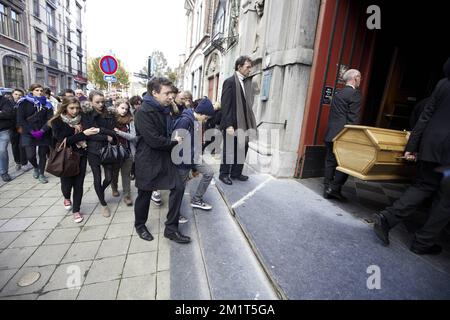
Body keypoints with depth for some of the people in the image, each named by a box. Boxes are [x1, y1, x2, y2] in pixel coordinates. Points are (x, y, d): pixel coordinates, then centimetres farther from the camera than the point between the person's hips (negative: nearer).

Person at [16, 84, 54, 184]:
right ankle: (36, 167, 25)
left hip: (44, 134, 1)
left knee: (43, 154, 5)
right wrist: (32, 131, -14)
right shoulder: (24, 102, 0)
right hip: (28, 133, -1)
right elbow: (20, 119, -4)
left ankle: (41, 174, 21)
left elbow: (50, 119, -1)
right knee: (30, 155, -7)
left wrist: (42, 130, -14)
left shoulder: (46, 104, 6)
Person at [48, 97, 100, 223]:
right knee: (67, 183, 6)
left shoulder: (81, 120, 2)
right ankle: (67, 198, 43)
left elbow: (88, 135, 8)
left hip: (81, 156, 2)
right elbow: (63, 140, -17)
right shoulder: (57, 122, -6)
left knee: (79, 184, 5)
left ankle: (76, 210, 22)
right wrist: (83, 134, -25)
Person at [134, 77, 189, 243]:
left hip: (164, 157, 7)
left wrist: (174, 140, 4)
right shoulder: (144, 112, -18)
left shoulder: (164, 110, 10)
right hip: (148, 160, -7)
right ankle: (140, 226, 36)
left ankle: (171, 229, 12)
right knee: (144, 194, 9)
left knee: (178, 188, -1)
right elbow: (154, 140, -25)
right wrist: (174, 142, -11)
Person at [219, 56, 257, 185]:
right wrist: (228, 125, -18)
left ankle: (236, 173, 28)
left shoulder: (247, 82, 12)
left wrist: (250, 123, 4)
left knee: (242, 149, 11)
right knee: (229, 150, 5)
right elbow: (225, 105, -13)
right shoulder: (230, 81, -8)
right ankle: (224, 174, 23)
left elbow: (248, 104, 10)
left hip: (243, 124, 7)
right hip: (232, 124, -6)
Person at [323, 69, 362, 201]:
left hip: (331, 134, 7)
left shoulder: (338, 93, 16)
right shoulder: (355, 93, -6)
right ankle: (335, 189, 3)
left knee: (330, 161, 9)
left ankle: (327, 189, 15)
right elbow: (353, 118, -12)